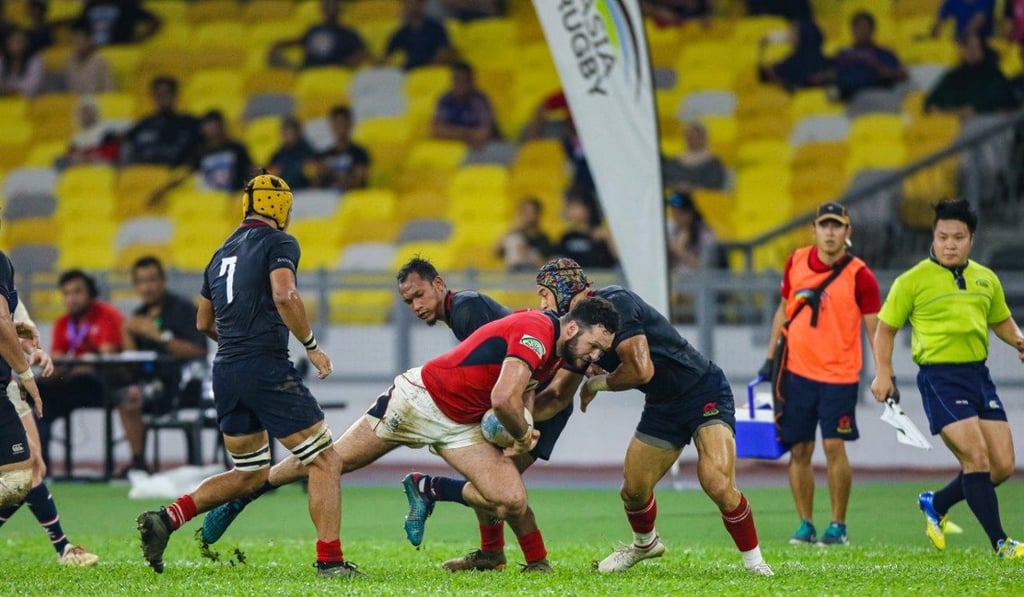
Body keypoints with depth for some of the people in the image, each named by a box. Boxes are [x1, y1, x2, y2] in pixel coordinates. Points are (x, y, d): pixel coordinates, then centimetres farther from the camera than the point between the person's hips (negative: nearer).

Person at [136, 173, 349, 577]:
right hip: (266, 368, -8)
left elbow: (204, 323, 25)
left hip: (225, 373, 8)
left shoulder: (223, 253, 19)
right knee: (325, 463, -1)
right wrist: (312, 347, -10)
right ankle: (330, 561, -6)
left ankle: (165, 519, 6)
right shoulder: (279, 243, -2)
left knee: (249, 474, 19)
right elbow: (284, 296, -20)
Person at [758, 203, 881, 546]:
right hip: (796, 372, 4)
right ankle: (805, 526, 12)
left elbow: (875, 329, -6)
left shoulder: (859, 276, -8)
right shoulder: (796, 263, 5)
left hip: (839, 375, -4)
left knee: (834, 447, -9)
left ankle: (838, 526, 2)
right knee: (799, 450, 3)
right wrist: (770, 358, 13)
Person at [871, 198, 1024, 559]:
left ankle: (936, 504, 26)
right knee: (976, 458, -16)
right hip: (940, 377, -6)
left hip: (979, 374, 6)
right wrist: (883, 373, -8)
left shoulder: (986, 279, 13)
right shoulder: (912, 281, -2)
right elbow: (886, 328, 4)